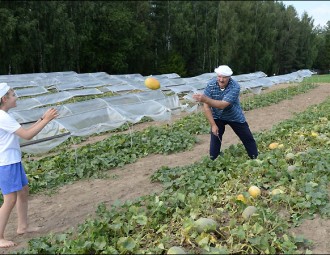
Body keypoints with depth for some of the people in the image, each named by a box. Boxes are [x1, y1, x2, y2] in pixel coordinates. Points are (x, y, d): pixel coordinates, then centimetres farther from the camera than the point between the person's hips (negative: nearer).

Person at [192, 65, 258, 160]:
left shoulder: (235, 87, -32)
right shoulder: (210, 85, -24)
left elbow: (222, 105, -43)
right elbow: (206, 106, -22)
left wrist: (205, 99, -57)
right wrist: (213, 125, -25)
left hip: (235, 117, -1)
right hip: (217, 117, 1)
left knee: (248, 138, 9)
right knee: (215, 139, -8)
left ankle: (255, 159, 28)